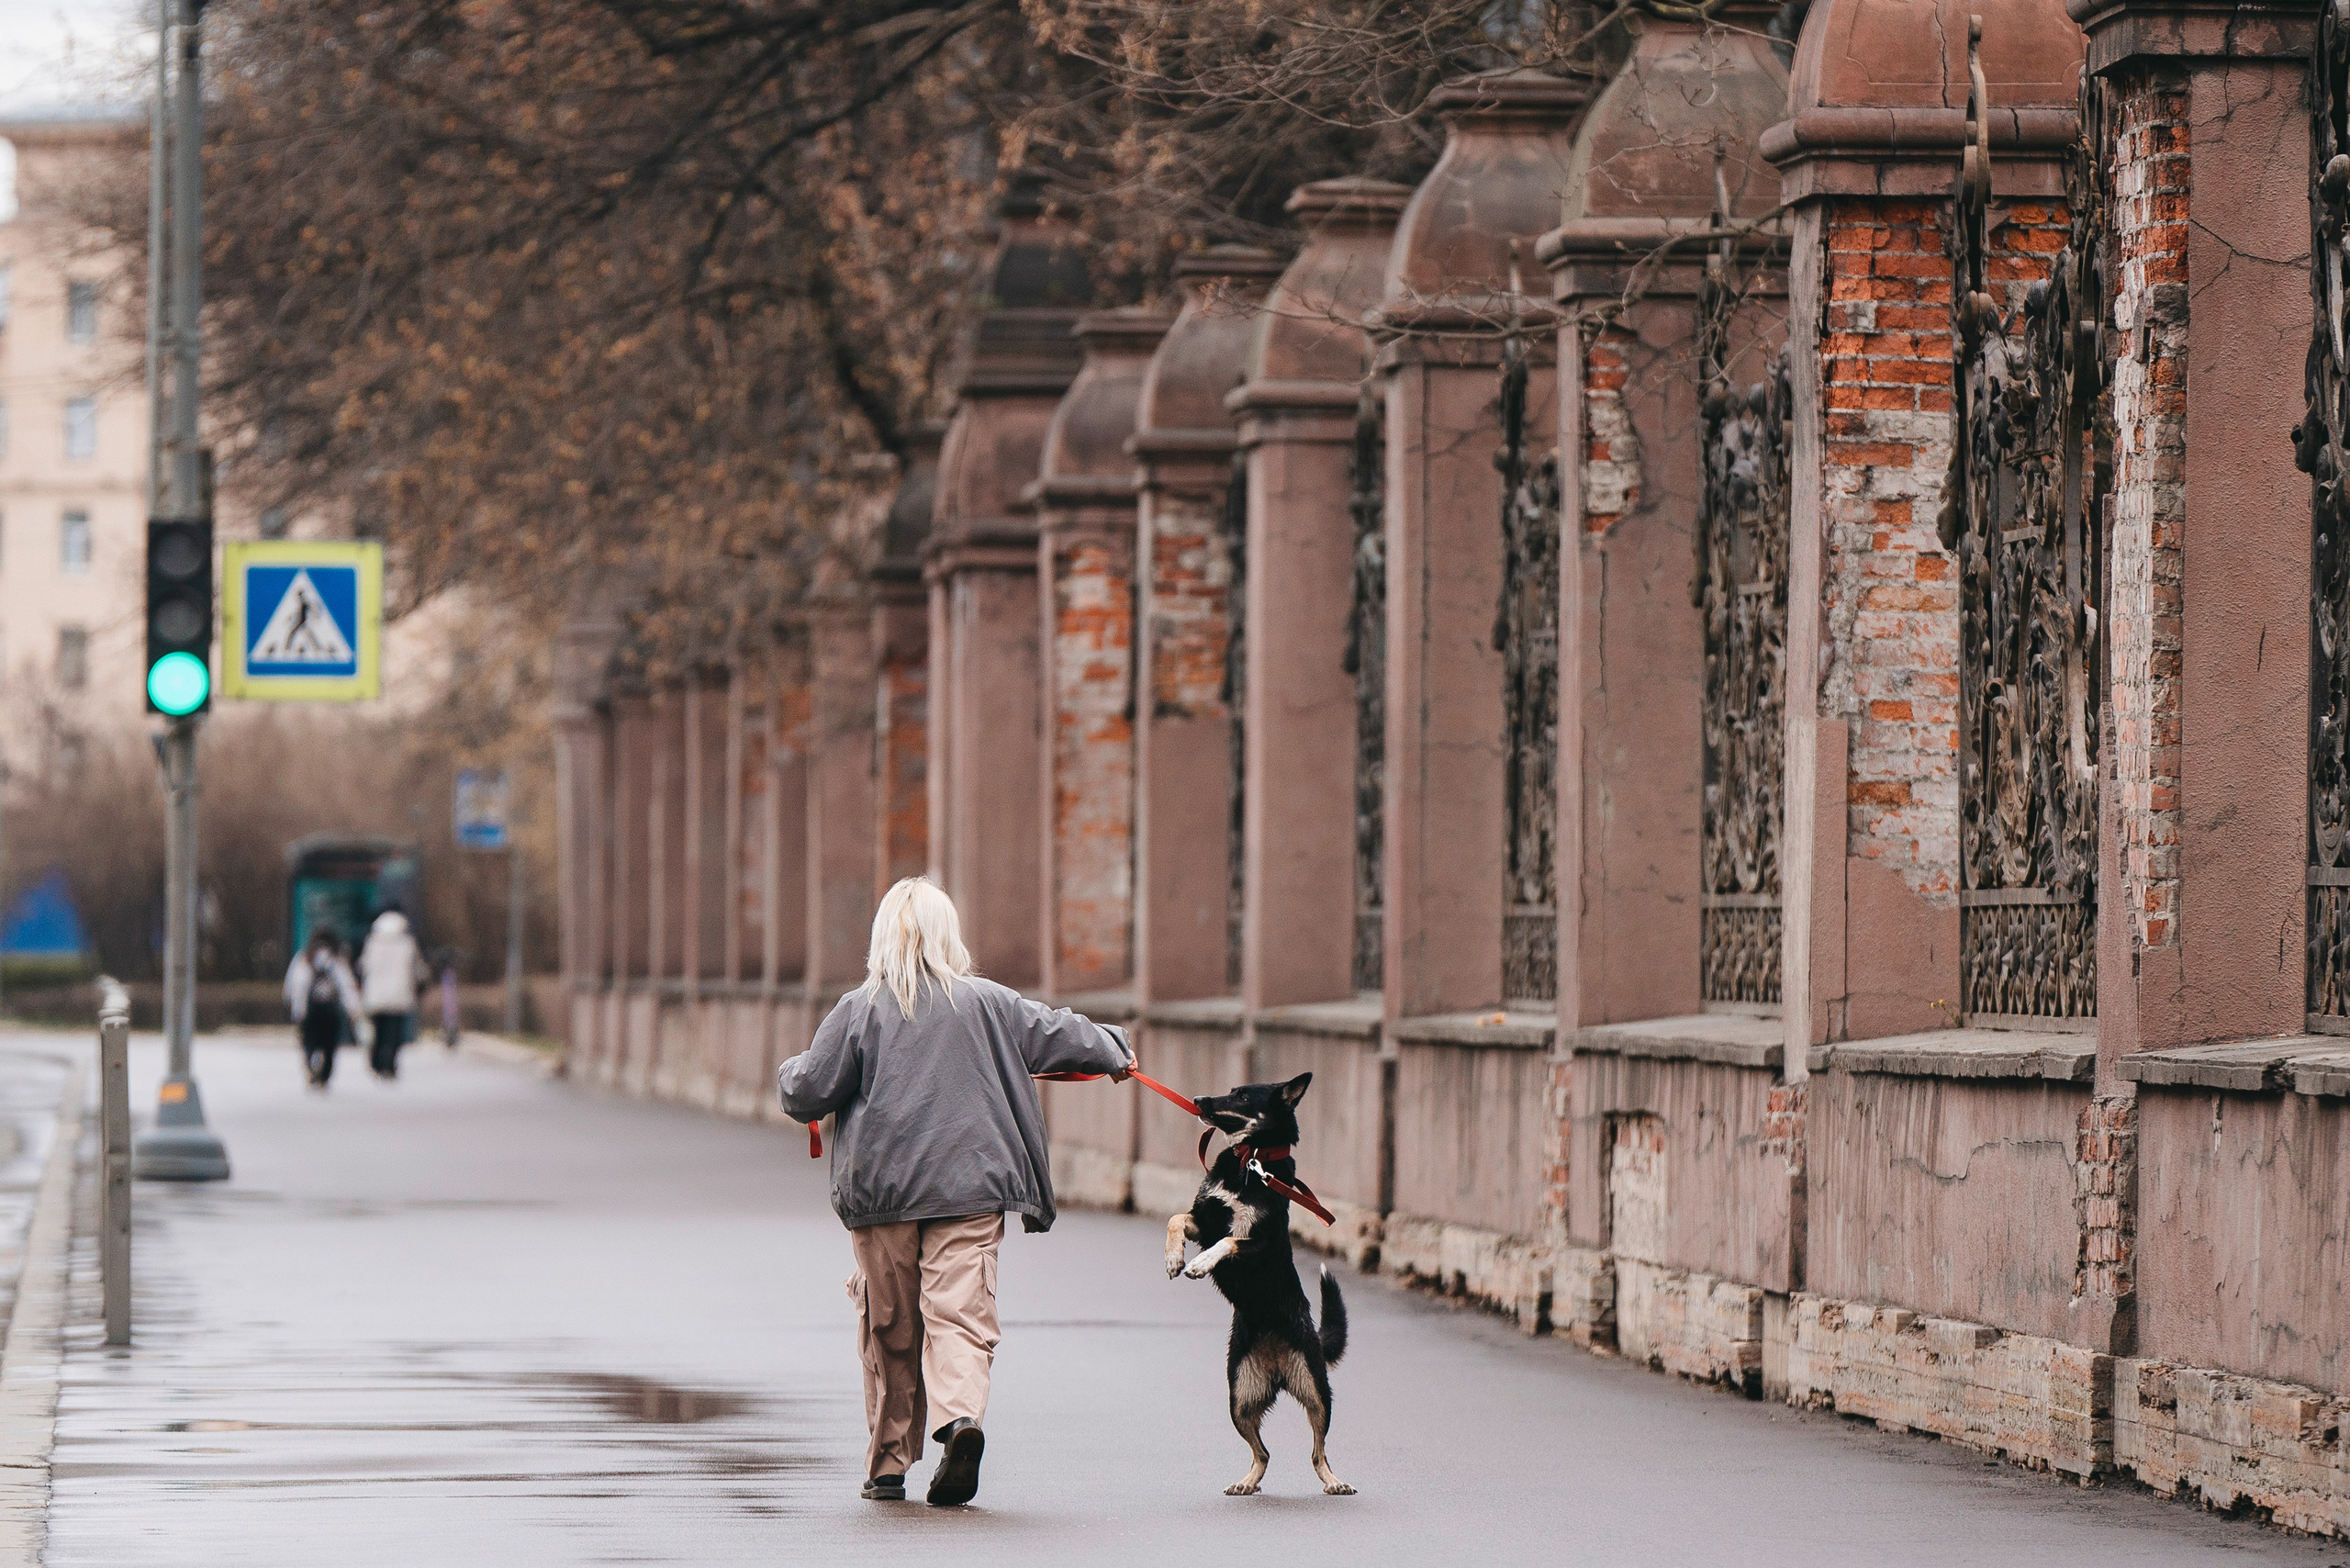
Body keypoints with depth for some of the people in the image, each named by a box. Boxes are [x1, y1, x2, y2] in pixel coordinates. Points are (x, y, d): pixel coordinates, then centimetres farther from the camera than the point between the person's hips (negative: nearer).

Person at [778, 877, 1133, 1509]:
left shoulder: (858, 1011, -2)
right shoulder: (988, 1004, 3)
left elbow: (807, 1093, -1)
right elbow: (1059, 1035, 12)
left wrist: (789, 1075, 22)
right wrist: (1114, 1051, 32)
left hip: (880, 1191, 0)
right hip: (971, 1186, 0)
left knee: (889, 1327, 11)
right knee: (960, 1313, -4)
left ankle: (888, 1463, 16)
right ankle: (960, 1413, -32)